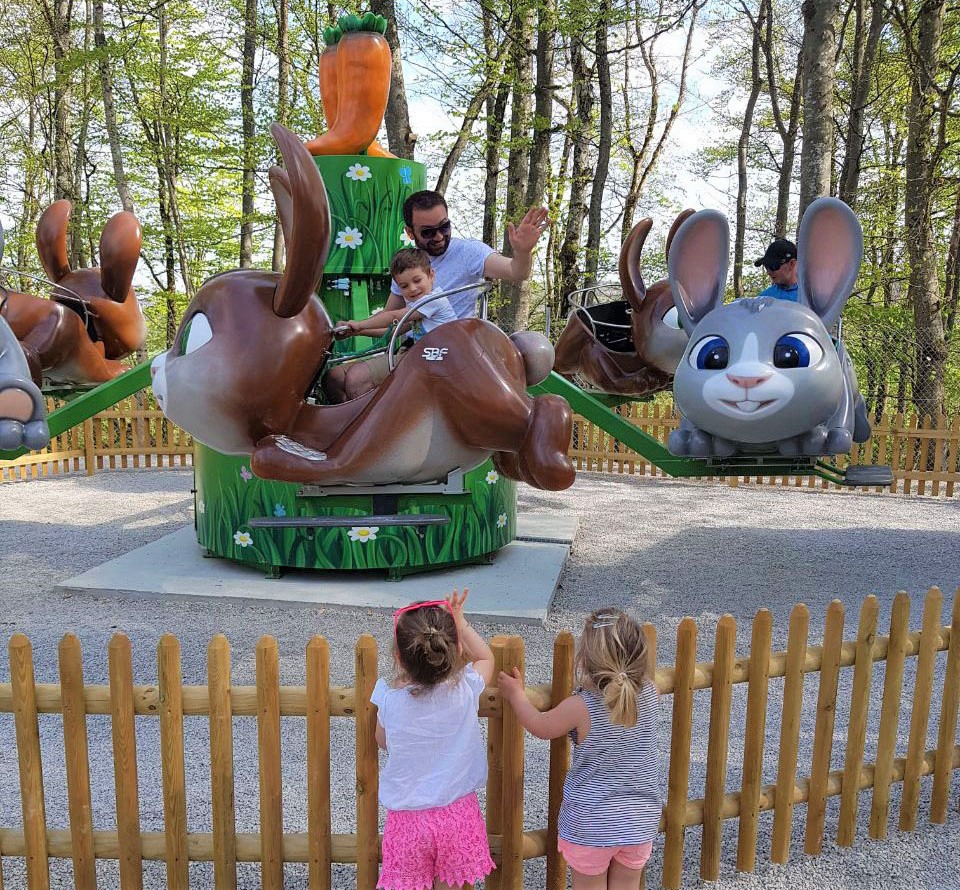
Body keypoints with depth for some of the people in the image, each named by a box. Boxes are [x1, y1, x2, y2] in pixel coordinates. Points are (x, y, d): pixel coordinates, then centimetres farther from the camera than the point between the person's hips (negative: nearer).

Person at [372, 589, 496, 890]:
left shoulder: (390, 699, -17)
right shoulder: (465, 690, -16)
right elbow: (486, 657, 8)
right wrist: (460, 622, 7)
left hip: (407, 817, -1)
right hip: (457, 812, 1)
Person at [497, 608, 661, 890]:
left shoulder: (580, 707, -25)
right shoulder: (649, 694, -15)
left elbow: (540, 726, -5)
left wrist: (516, 695, 9)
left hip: (591, 822, -3)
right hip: (640, 819, 4)